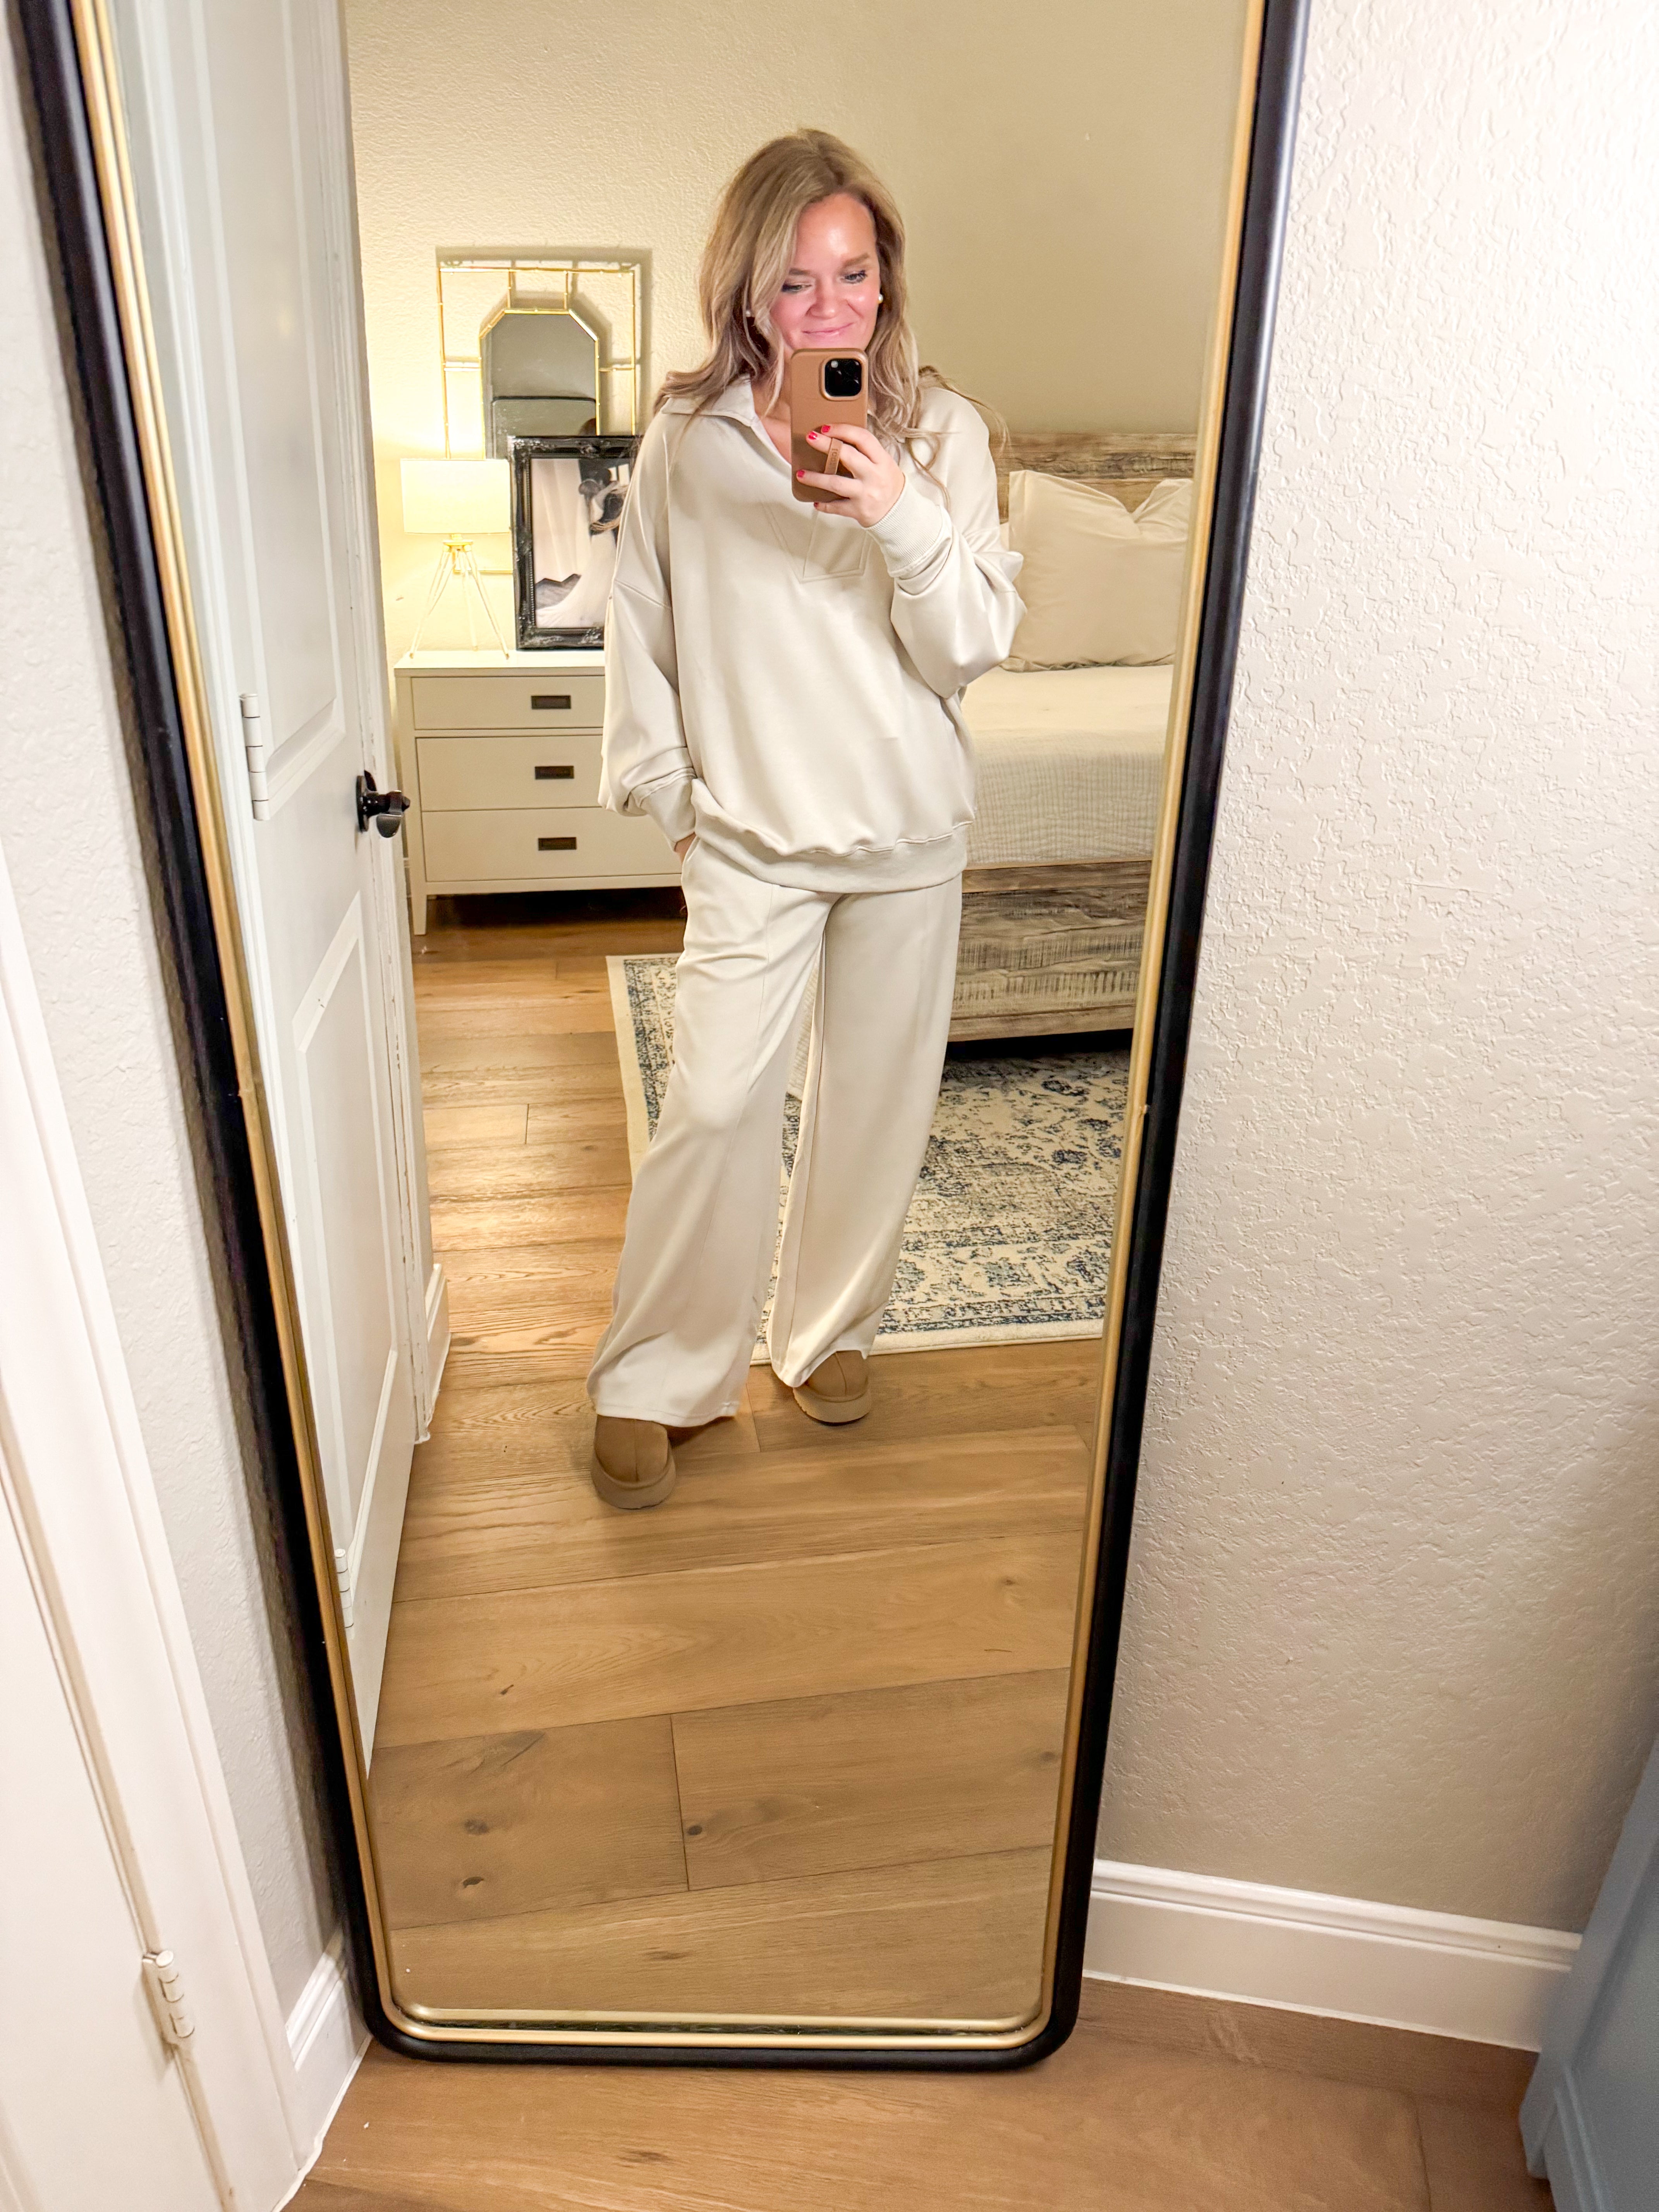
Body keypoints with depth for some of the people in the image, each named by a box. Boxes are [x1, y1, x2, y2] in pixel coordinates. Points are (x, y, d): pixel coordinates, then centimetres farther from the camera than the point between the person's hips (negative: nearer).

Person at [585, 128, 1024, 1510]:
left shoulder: (943, 431, -2)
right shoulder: (686, 438, -2)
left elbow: (975, 645, -8)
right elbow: (644, 633, 6)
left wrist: (905, 515, -23)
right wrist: (670, 795, 4)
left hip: (909, 833, 1)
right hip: (750, 834, -1)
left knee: (875, 1095, 11)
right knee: (715, 1104, -5)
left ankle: (834, 1324, 34)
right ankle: (658, 1377, 15)